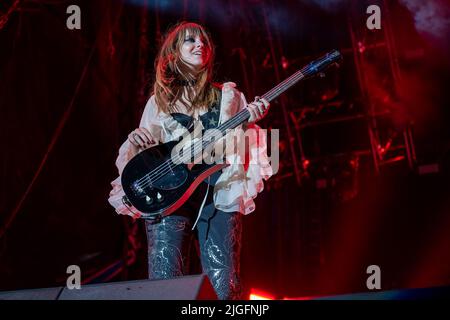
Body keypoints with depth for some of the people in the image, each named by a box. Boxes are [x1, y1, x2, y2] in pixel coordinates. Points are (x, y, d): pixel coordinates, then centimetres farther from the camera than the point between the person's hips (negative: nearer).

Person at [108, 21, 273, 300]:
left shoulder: (228, 97, 15)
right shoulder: (159, 102, 15)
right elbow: (138, 160, 16)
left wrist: (250, 123, -9)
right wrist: (135, 143, -7)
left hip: (219, 197, 0)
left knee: (225, 289, -12)